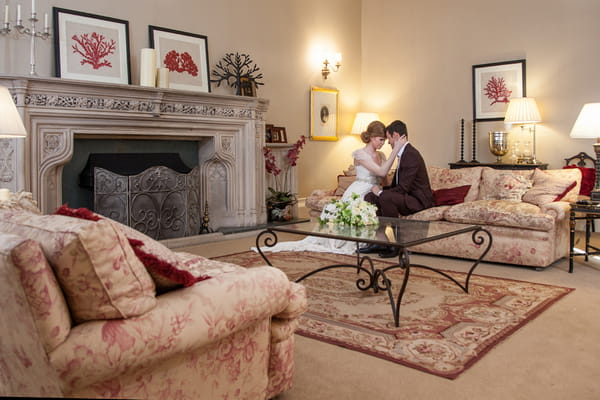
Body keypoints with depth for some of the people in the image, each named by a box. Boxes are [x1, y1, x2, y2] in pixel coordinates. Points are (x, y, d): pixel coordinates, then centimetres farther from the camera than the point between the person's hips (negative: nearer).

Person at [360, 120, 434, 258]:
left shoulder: (411, 154, -18)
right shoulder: (404, 153, 14)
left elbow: (403, 188, -23)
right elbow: (397, 185, 19)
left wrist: (381, 192, -10)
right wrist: (382, 188, 1)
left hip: (418, 201, -10)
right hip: (407, 197, 10)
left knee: (386, 197, -34)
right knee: (369, 196, -1)